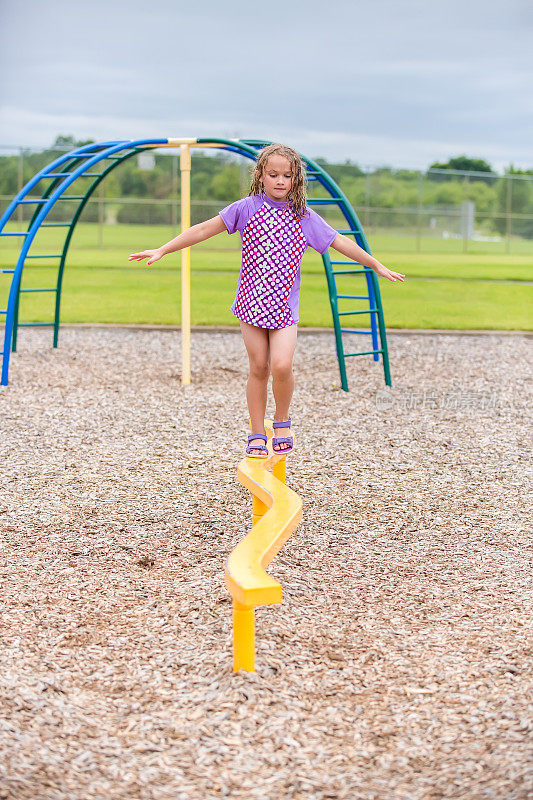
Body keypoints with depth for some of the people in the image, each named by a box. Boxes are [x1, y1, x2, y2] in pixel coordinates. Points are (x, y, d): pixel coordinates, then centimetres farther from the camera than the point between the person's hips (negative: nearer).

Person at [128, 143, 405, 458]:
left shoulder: (305, 217, 3)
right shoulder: (247, 208, -1)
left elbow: (341, 242, 10)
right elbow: (204, 230, -1)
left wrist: (377, 266, 12)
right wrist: (163, 250, -4)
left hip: (284, 305, 0)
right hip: (251, 300, 0)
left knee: (282, 365, -17)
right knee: (259, 367, 2)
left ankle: (282, 420, 10)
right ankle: (257, 434, 17)